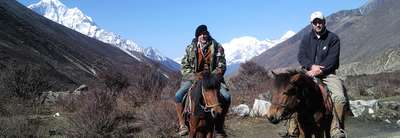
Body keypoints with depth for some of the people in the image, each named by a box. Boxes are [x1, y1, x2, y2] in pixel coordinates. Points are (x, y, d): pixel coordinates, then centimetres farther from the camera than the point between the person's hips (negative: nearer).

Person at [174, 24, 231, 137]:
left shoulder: (217, 47, 0)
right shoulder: (190, 48, 4)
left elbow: (221, 67, -1)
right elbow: (184, 67, 4)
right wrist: (194, 77, -13)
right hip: (193, 78, 1)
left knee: (226, 97, -23)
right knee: (178, 96, -22)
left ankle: (219, 127, -8)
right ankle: (182, 125, -9)